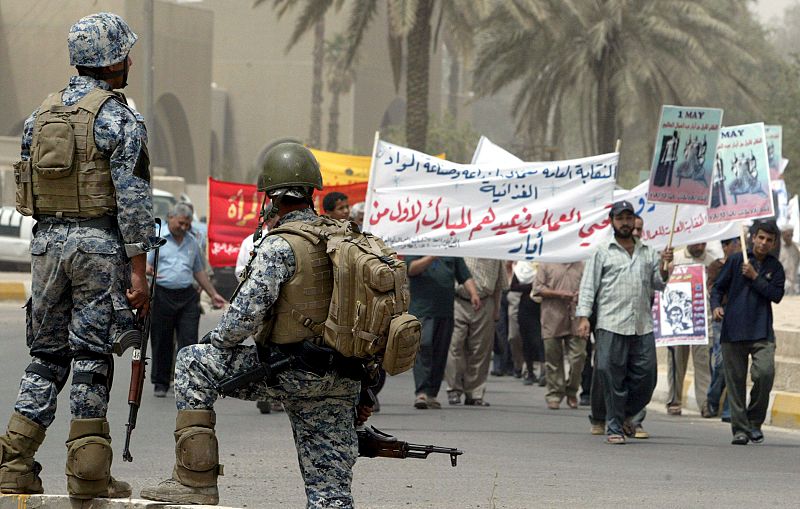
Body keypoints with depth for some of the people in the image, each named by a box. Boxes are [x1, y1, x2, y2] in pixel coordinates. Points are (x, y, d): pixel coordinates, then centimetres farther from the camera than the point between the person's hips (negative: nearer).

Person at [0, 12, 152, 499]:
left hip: (47, 240, 5)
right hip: (100, 243, -5)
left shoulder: (42, 113, 12)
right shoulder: (119, 119, -8)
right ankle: (88, 474, -1)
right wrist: (138, 271, -11)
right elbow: (133, 199, -12)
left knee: (47, 354, 11)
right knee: (92, 354, -1)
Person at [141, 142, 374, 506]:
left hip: (290, 373, -7)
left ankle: (195, 480, 2)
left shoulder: (280, 246, -11)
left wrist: (215, 339, 6)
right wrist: (360, 392, 22)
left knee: (193, 363, 5)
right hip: (340, 381, 7)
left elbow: (246, 314, -15)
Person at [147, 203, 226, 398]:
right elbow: (144, 263, -4)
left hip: (187, 297, 3)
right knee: (162, 343, 2)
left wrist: (213, 294, 25)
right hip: (162, 296, -3)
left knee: (189, 341, -6)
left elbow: (199, 271, 25)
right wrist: (148, 271, -28)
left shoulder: (191, 242, 17)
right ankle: (160, 384, 12)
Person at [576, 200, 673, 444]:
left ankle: (623, 416, 20)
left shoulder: (648, 253, 18)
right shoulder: (602, 252, 9)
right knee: (612, 378, -4)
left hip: (642, 326, 3)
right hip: (611, 325, -3)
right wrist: (584, 317, -5)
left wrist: (664, 267, 0)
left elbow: (658, 284, 19)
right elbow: (588, 286, 5)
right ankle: (614, 427, 3)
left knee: (645, 377, -1)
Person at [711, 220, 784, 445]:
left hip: (762, 332, 0)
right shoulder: (736, 260, 6)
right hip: (734, 331, 0)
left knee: (765, 372, -18)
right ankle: (740, 429, 7)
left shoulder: (774, 267, 9)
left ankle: (755, 421, 1)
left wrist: (755, 277, -9)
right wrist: (716, 306, -10)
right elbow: (719, 287, 8)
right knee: (735, 380, 0)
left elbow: (777, 295, -3)